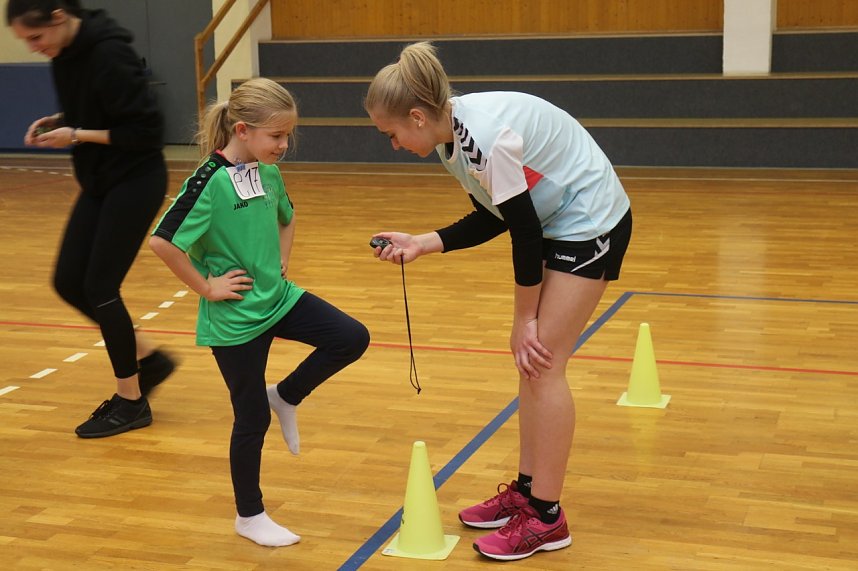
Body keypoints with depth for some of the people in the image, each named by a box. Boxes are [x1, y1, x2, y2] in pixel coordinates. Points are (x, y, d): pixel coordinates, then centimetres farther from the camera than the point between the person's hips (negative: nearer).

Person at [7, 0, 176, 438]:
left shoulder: (109, 55, -22)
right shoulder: (64, 56, 3)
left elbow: (145, 130, -21)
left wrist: (77, 135, -20)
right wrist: (56, 121, 0)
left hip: (135, 182, -9)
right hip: (99, 183, 9)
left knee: (100, 287, -6)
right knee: (68, 282, 6)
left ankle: (131, 402, 10)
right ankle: (147, 357, 22)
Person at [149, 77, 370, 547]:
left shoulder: (269, 173, 2)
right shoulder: (210, 181, -20)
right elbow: (162, 241, -26)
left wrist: (281, 260, 10)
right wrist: (206, 288, -19)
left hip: (279, 298, 7)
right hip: (236, 317, -7)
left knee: (352, 338, -5)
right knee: (252, 418, 4)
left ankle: (285, 397, 16)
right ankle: (249, 516, 23)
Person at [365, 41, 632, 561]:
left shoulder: (488, 138, -30)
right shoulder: (454, 137, -1)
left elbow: (525, 230, -24)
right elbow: (493, 219, 7)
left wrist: (524, 320, -14)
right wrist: (420, 244, -1)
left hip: (591, 223, -9)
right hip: (557, 222, 9)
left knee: (543, 362, -8)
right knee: (532, 360, 9)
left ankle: (546, 519, 1)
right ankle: (526, 491, 20)